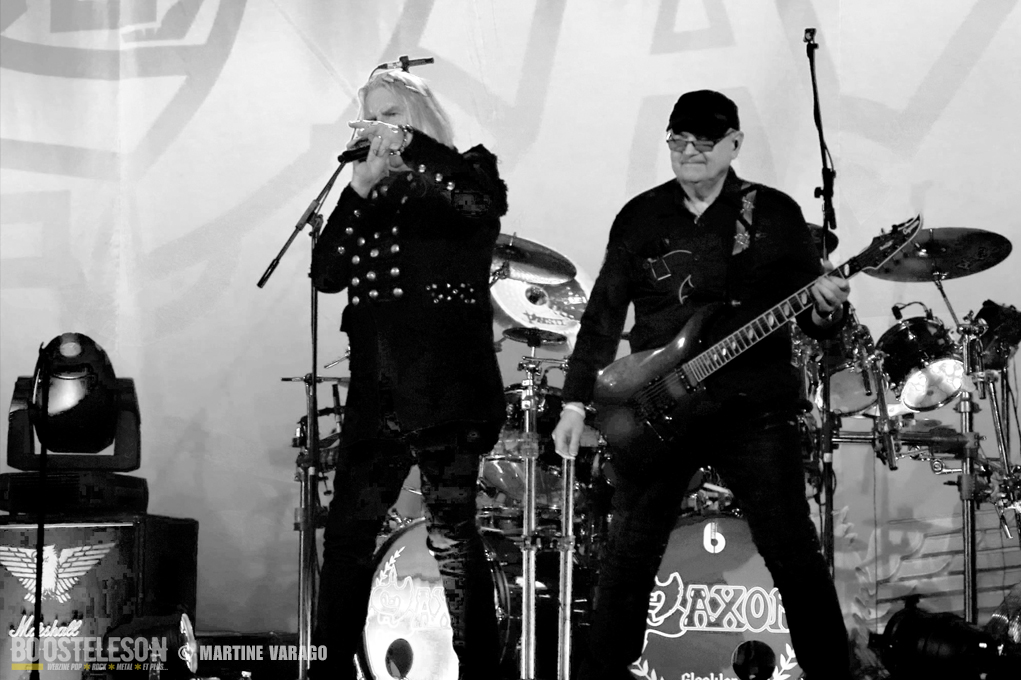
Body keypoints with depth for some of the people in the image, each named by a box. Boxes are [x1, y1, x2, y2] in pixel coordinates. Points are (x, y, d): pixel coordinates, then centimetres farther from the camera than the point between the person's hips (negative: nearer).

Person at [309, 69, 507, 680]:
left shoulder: (467, 170, 6)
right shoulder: (373, 200, 18)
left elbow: (485, 200, -19)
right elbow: (328, 273, 5)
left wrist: (407, 147, -19)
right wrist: (361, 187, -4)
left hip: (448, 392, -5)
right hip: (377, 394, 5)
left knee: (453, 535, -8)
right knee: (347, 533, 1)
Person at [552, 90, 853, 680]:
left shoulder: (775, 213, 5)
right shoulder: (641, 217, 10)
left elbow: (809, 312, 5)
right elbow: (603, 316, 10)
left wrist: (826, 310, -20)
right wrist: (576, 403, 3)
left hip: (754, 409, -2)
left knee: (794, 554, -5)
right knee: (628, 558, 4)